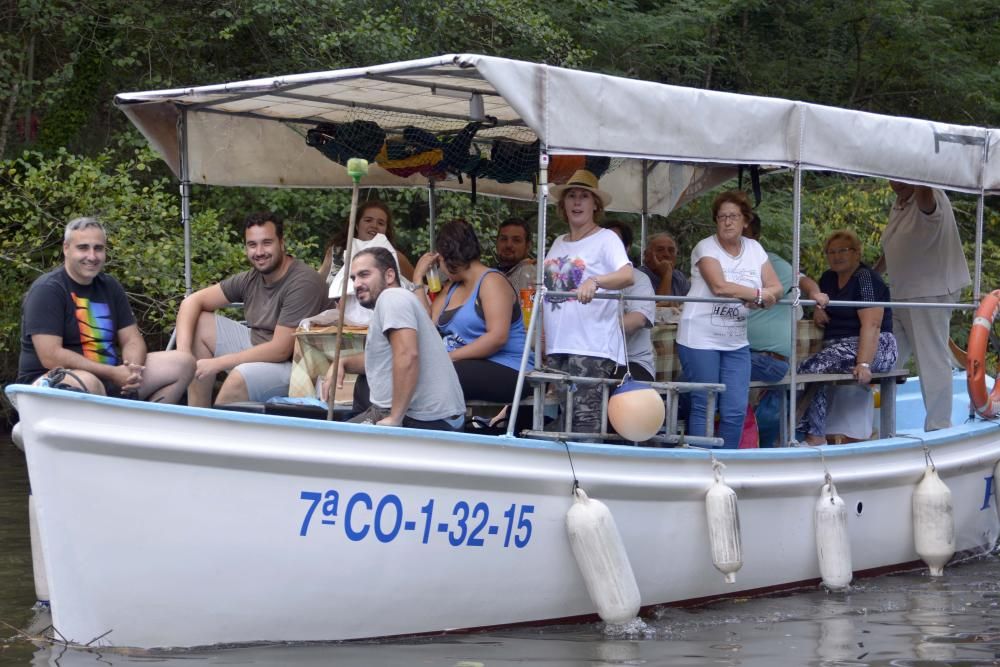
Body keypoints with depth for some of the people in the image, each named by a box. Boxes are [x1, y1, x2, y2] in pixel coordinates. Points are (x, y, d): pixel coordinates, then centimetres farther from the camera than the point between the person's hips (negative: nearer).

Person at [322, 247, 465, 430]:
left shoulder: (391, 297, -12)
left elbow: (408, 356, -26)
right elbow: (383, 357, 33)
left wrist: (394, 419, -25)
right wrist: (343, 363, 15)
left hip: (423, 421, -11)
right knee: (363, 384, 32)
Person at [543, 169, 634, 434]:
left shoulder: (605, 239, -2)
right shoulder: (558, 243, 18)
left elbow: (628, 275, -19)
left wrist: (594, 281, -35)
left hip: (592, 346, -6)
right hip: (558, 345, 7)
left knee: (585, 415, -15)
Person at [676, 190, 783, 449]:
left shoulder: (754, 249, 10)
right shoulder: (706, 248, -7)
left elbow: (776, 288, 5)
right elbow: (719, 286, -22)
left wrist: (759, 299, -18)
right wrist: (757, 294, -11)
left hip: (736, 342, 5)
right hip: (701, 339, -5)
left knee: (736, 411, 0)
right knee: (703, 408, -2)